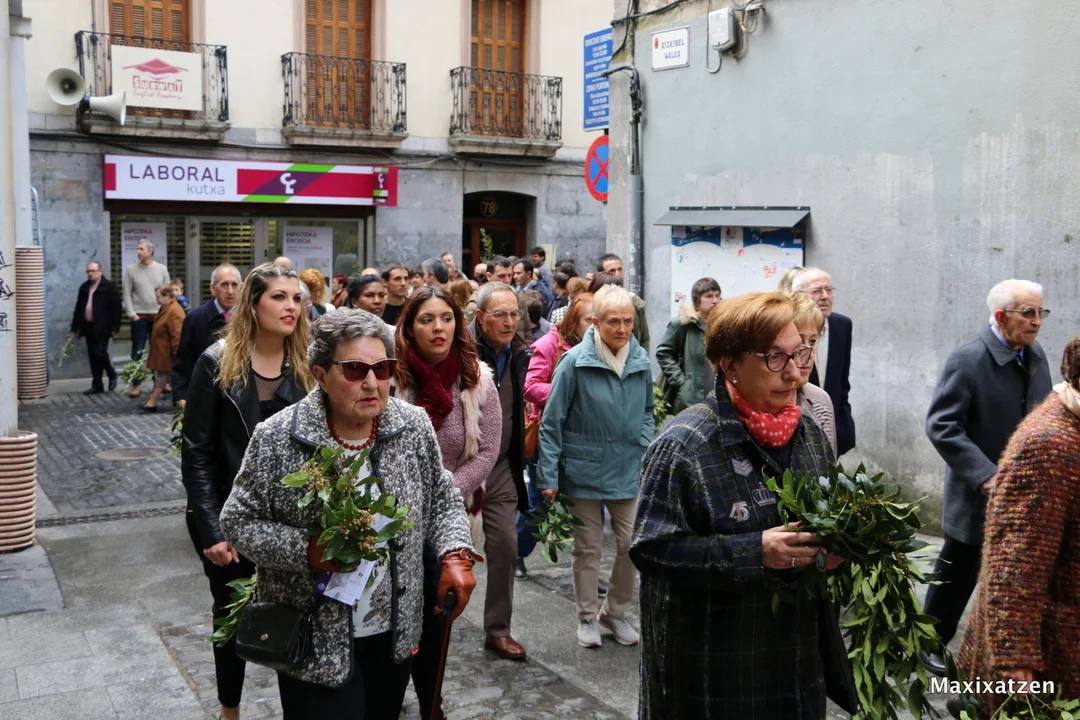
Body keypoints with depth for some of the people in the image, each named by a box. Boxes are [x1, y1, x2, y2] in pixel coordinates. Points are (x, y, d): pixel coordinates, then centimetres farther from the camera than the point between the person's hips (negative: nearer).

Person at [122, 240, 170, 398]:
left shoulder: (161, 269, 3)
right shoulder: (131, 270, -1)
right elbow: (127, 295, -2)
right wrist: (132, 314, -9)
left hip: (159, 315, 2)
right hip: (139, 316, -2)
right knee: (137, 352, 1)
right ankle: (136, 385, 6)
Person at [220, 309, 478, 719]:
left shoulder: (415, 426, -5)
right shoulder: (277, 439, -15)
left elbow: (443, 501, 7)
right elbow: (238, 521, -8)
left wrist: (455, 555, -10)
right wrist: (306, 550, -22)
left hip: (395, 632, 4)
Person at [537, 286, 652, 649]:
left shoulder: (641, 360, 0)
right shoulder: (575, 361, -14)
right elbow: (552, 422, -9)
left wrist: (645, 446, 2)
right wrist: (549, 477, -9)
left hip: (629, 469, 4)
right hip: (585, 469, -3)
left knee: (632, 543, 5)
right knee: (588, 547, 9)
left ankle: (615, 611, 27)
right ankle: (587, 616, 27)